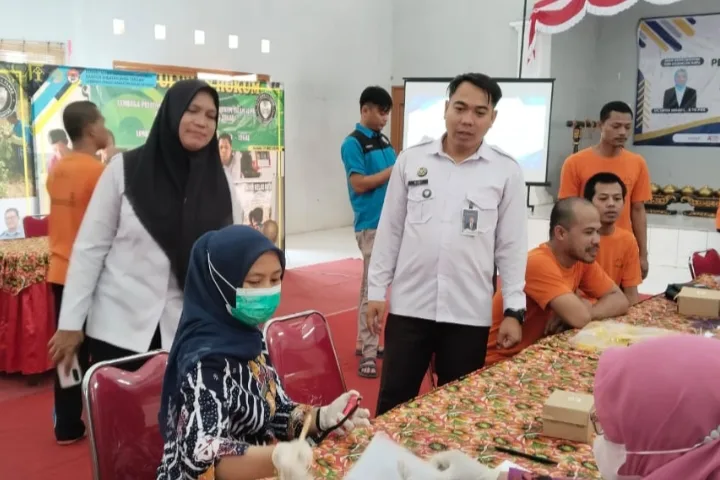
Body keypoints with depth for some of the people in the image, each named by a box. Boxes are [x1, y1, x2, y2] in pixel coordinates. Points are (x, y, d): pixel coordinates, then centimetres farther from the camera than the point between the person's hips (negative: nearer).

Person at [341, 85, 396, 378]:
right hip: (371, 224, -8)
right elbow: (359, 184, -16)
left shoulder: (384, 141, 13)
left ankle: (365, 343, 24)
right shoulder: (353, 143, -9)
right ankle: (368, 353, 1)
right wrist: (395, 169, -15)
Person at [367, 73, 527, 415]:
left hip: (469, 312, 0)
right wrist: (376, 290, 4)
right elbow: (389, 230, 6)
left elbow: (512, 245, 1)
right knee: (394, 400, 10)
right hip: (409, 306, 1)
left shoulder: (507, 172, -2)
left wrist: (514, 309, -2)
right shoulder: (410, 160, 1)